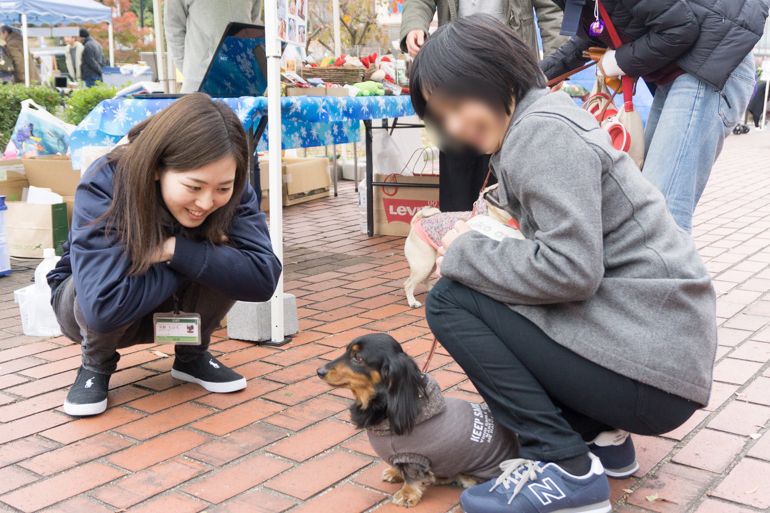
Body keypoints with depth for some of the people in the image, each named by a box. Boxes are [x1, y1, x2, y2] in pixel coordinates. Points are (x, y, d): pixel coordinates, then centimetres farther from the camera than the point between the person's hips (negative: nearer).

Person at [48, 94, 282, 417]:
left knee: (229, 259, -28)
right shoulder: (104, 184, -33)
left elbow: (263, 279, -33)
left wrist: (174, 249, -37)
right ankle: (96, 365, -6)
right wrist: (201, 258, -33)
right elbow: (105, 306, -43)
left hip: (165, 308, 3)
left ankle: (191, 357, 1)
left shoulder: (232, 192, -22)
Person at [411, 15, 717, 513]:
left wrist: (464, 254, -10)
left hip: (650, 373, -10)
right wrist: (471, 251, 3)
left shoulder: (543, 131, -14)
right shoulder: (537, 123, 16)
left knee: (449, 301, -8)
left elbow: (570, 268, -23)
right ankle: (599, 434, 15)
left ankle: (565, 468, -6)